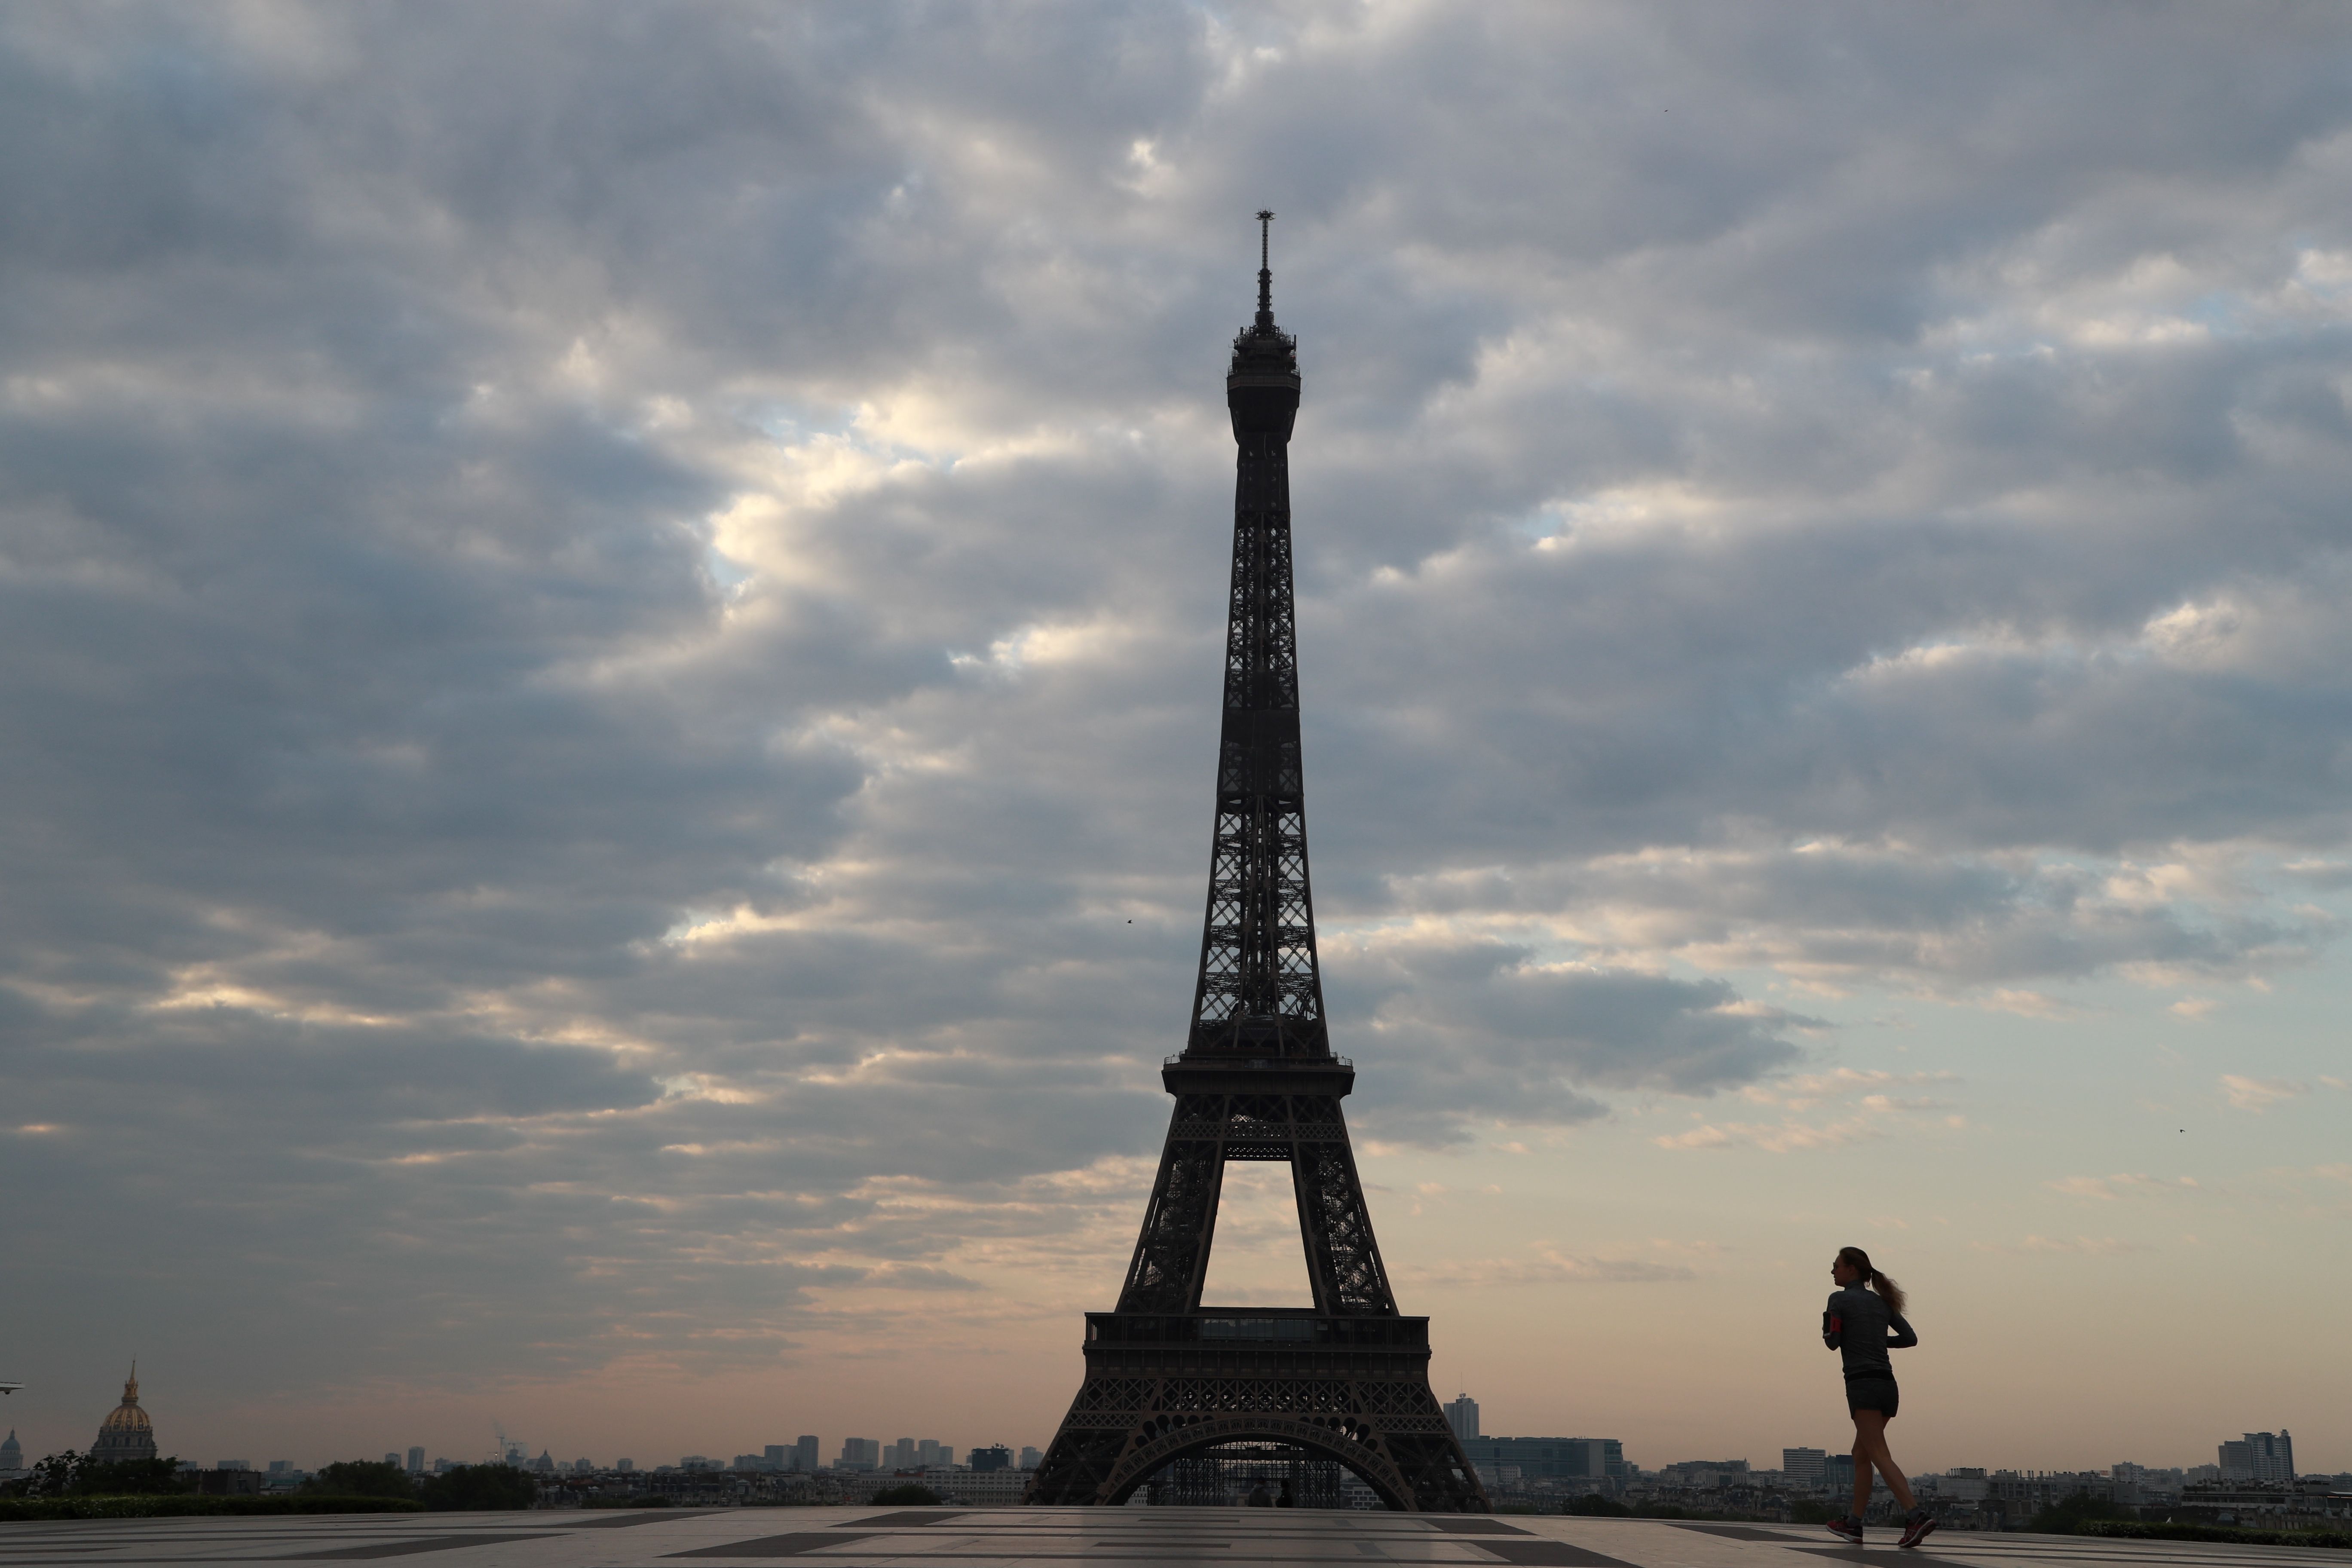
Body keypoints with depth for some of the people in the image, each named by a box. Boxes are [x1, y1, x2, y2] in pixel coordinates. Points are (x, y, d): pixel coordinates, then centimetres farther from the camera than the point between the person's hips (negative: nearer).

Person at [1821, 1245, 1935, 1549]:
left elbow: (1833, 1342, -6)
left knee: (1879, 1456, -15)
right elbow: (1910, 1338, 11)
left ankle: (1917, 1515, -31)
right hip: (1888, 1387, 8)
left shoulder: (1839, 1299, -2)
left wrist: (1827, 1328, 14)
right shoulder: (1882, 1302, 16)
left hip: (1863, 1385, -8)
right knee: (1861, 1454, 17)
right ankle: (1854, 1524, 22)